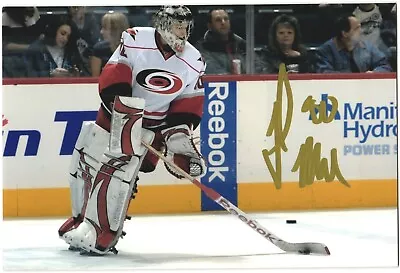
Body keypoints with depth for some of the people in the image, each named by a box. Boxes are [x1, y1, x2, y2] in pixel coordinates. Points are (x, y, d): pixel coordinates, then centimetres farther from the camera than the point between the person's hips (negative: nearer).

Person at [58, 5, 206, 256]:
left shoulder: (194, 62, -6)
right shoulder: (135, 41, -17)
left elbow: (190, 104, 1)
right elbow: (113, 76, -21)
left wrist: (179, 132, -10)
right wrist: (124, 112, -29)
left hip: (152, 126, -1)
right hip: (116, 114, 1)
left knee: (121, 169, -20)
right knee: (86, 165, 9)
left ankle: (101, 235, -16)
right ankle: (81, 222, 30)